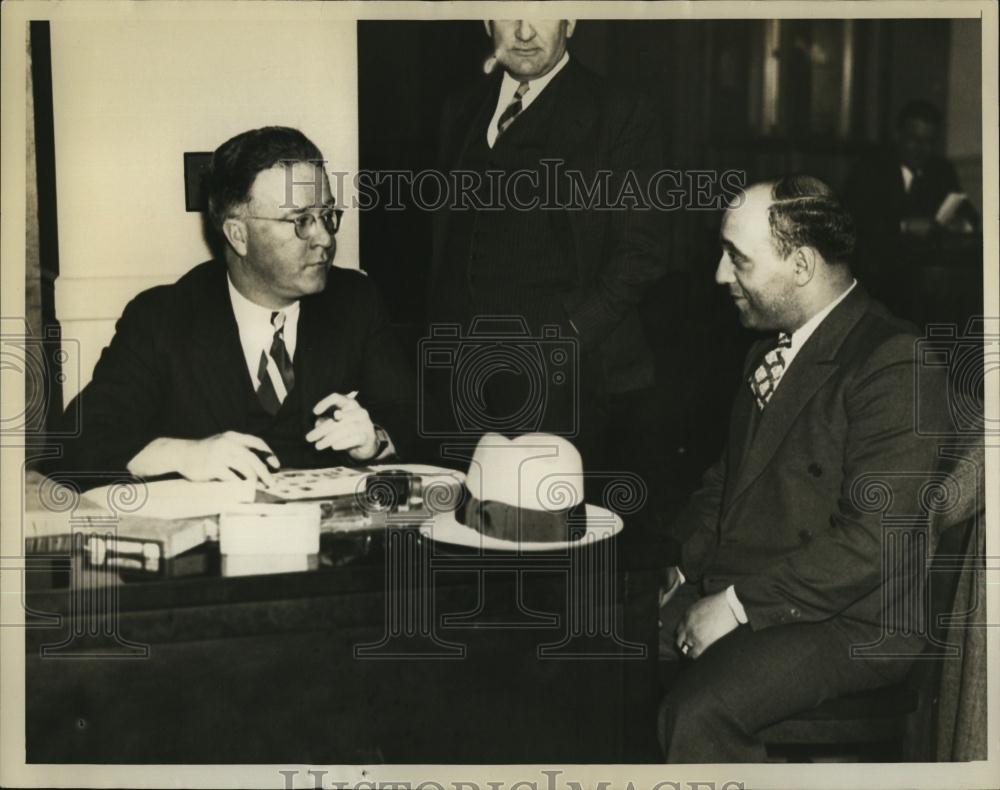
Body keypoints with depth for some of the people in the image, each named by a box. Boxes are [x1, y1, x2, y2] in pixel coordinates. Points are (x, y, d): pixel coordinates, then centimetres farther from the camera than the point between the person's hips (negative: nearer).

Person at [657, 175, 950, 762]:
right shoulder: (771, 350, 13)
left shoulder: (896, 365, -16)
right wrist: (684, 563, 3)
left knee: (700, 710, -29)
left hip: (849, 621, -8)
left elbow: (874, 542, -22)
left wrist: (736, 604, -20)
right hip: (728, 588, 8)